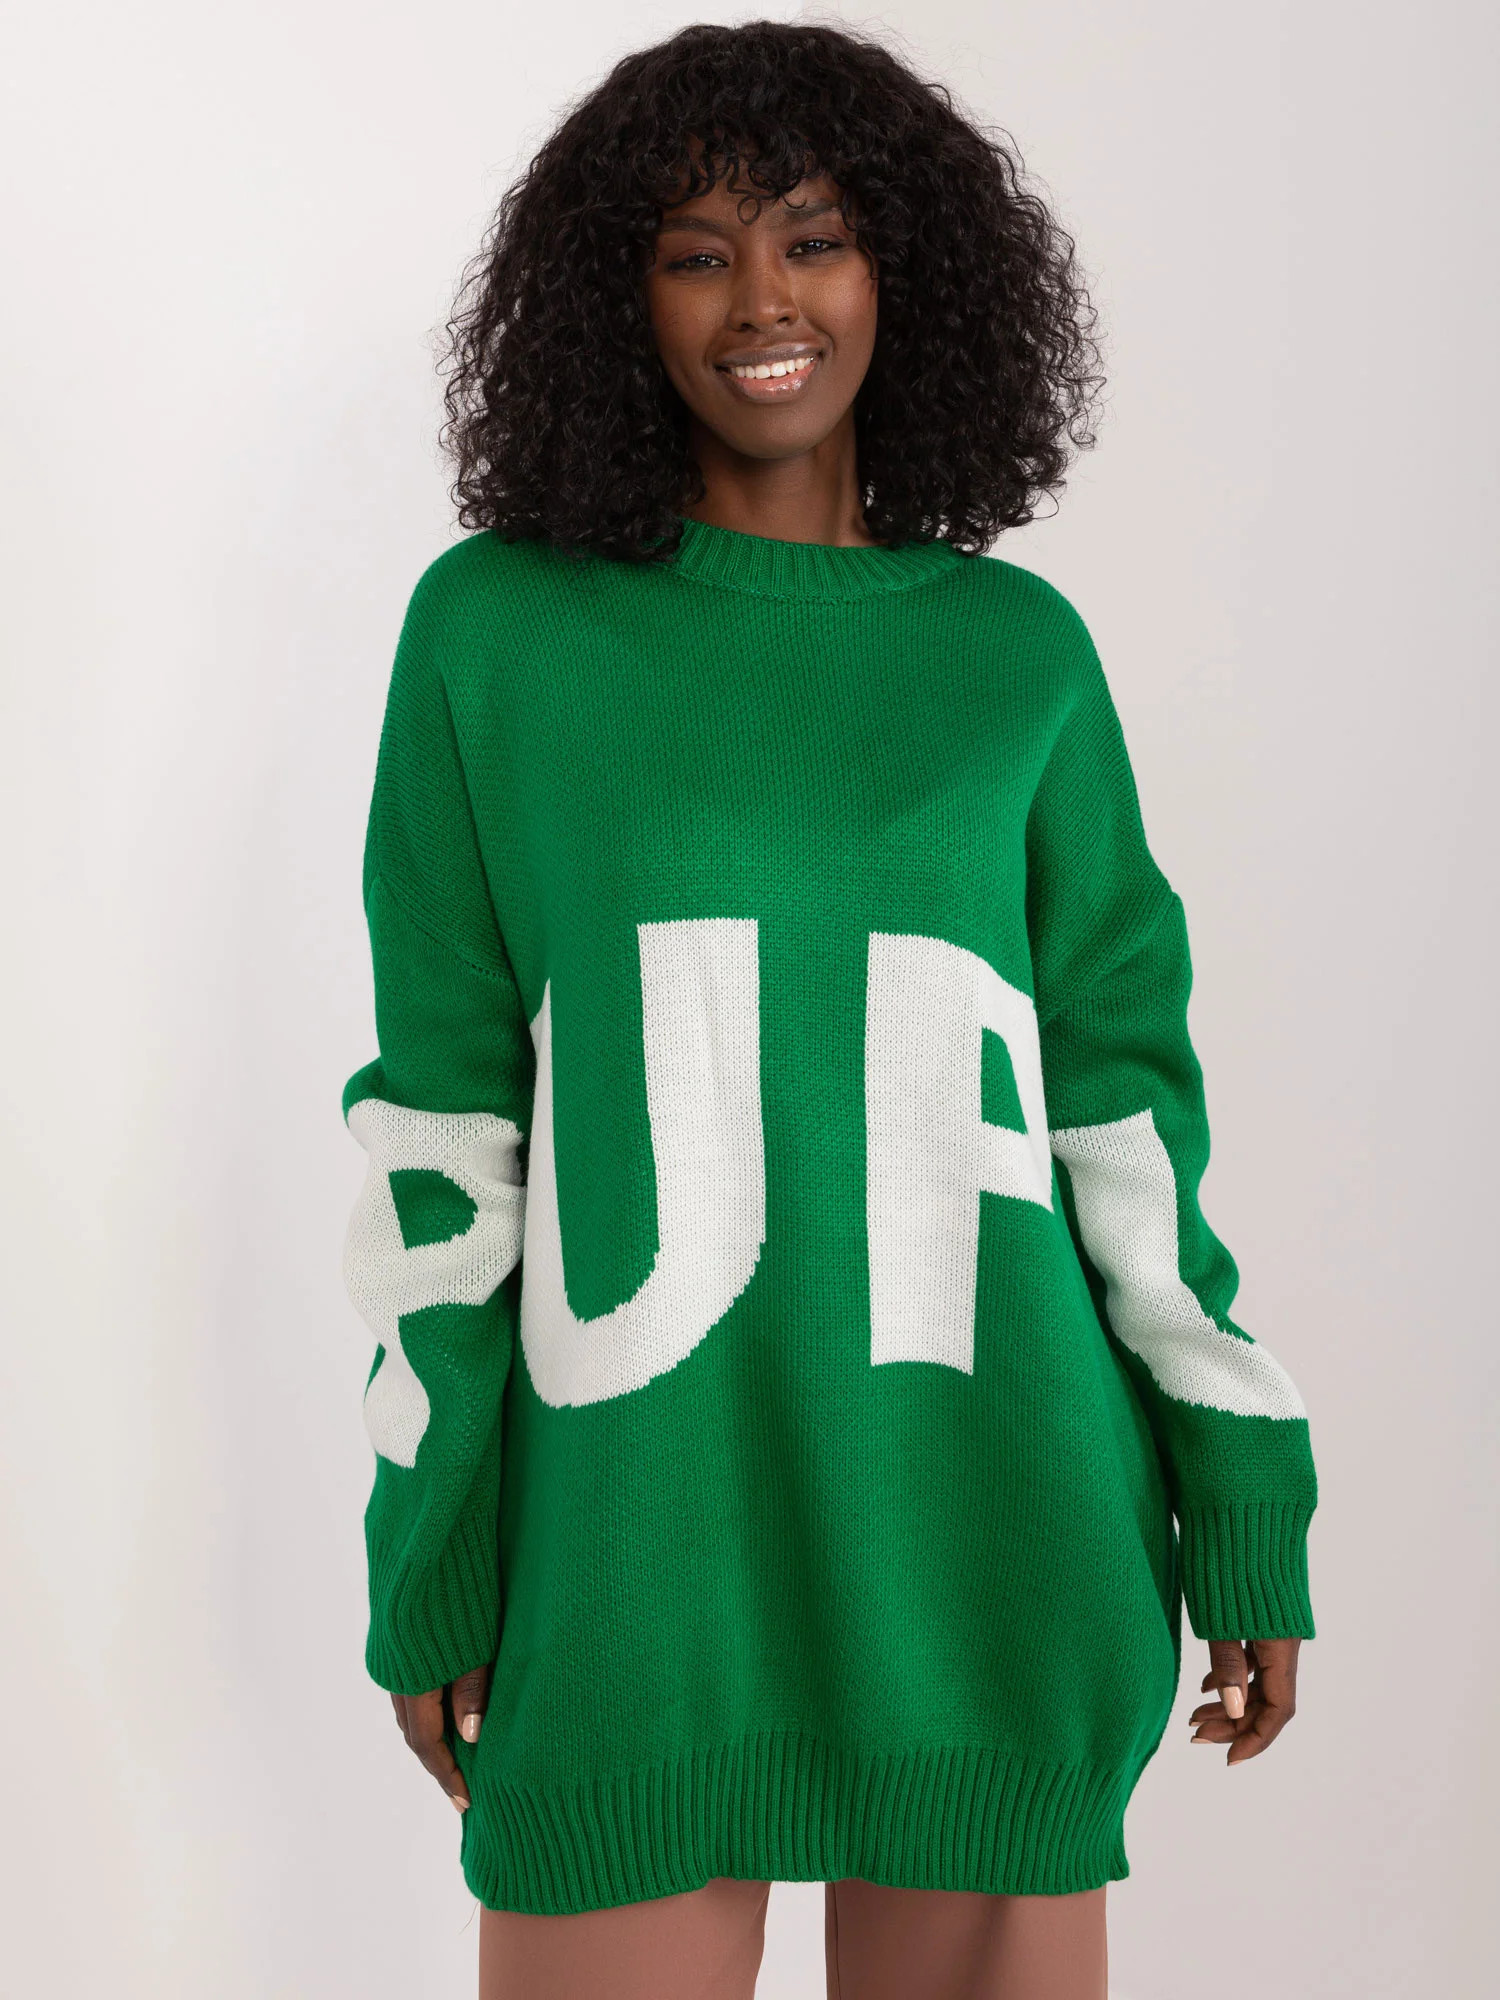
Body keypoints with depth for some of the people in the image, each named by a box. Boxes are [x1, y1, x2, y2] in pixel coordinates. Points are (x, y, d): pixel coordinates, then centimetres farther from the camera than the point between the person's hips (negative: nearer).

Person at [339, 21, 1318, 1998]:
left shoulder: (1019, 648, 7)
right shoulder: (494, 630, 3)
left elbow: (1119, 1092, 8)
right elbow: (438, 1118, 2)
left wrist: (1245, 1507, 7)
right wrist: (425, 1559, 1)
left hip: (987, 1540, 2)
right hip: (630, 1540, -1)